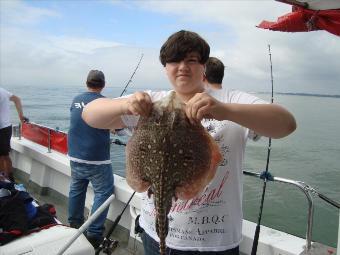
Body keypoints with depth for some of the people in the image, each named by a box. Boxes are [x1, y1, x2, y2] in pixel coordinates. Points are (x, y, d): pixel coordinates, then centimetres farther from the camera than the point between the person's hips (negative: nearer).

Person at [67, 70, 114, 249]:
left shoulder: (76, 100, 5)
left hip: (74, 157, 7)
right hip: (96, 160, -6)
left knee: (76, 189, 20)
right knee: (103, 193, 2)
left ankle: (74, 224, 35)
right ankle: (94, 234, 1)